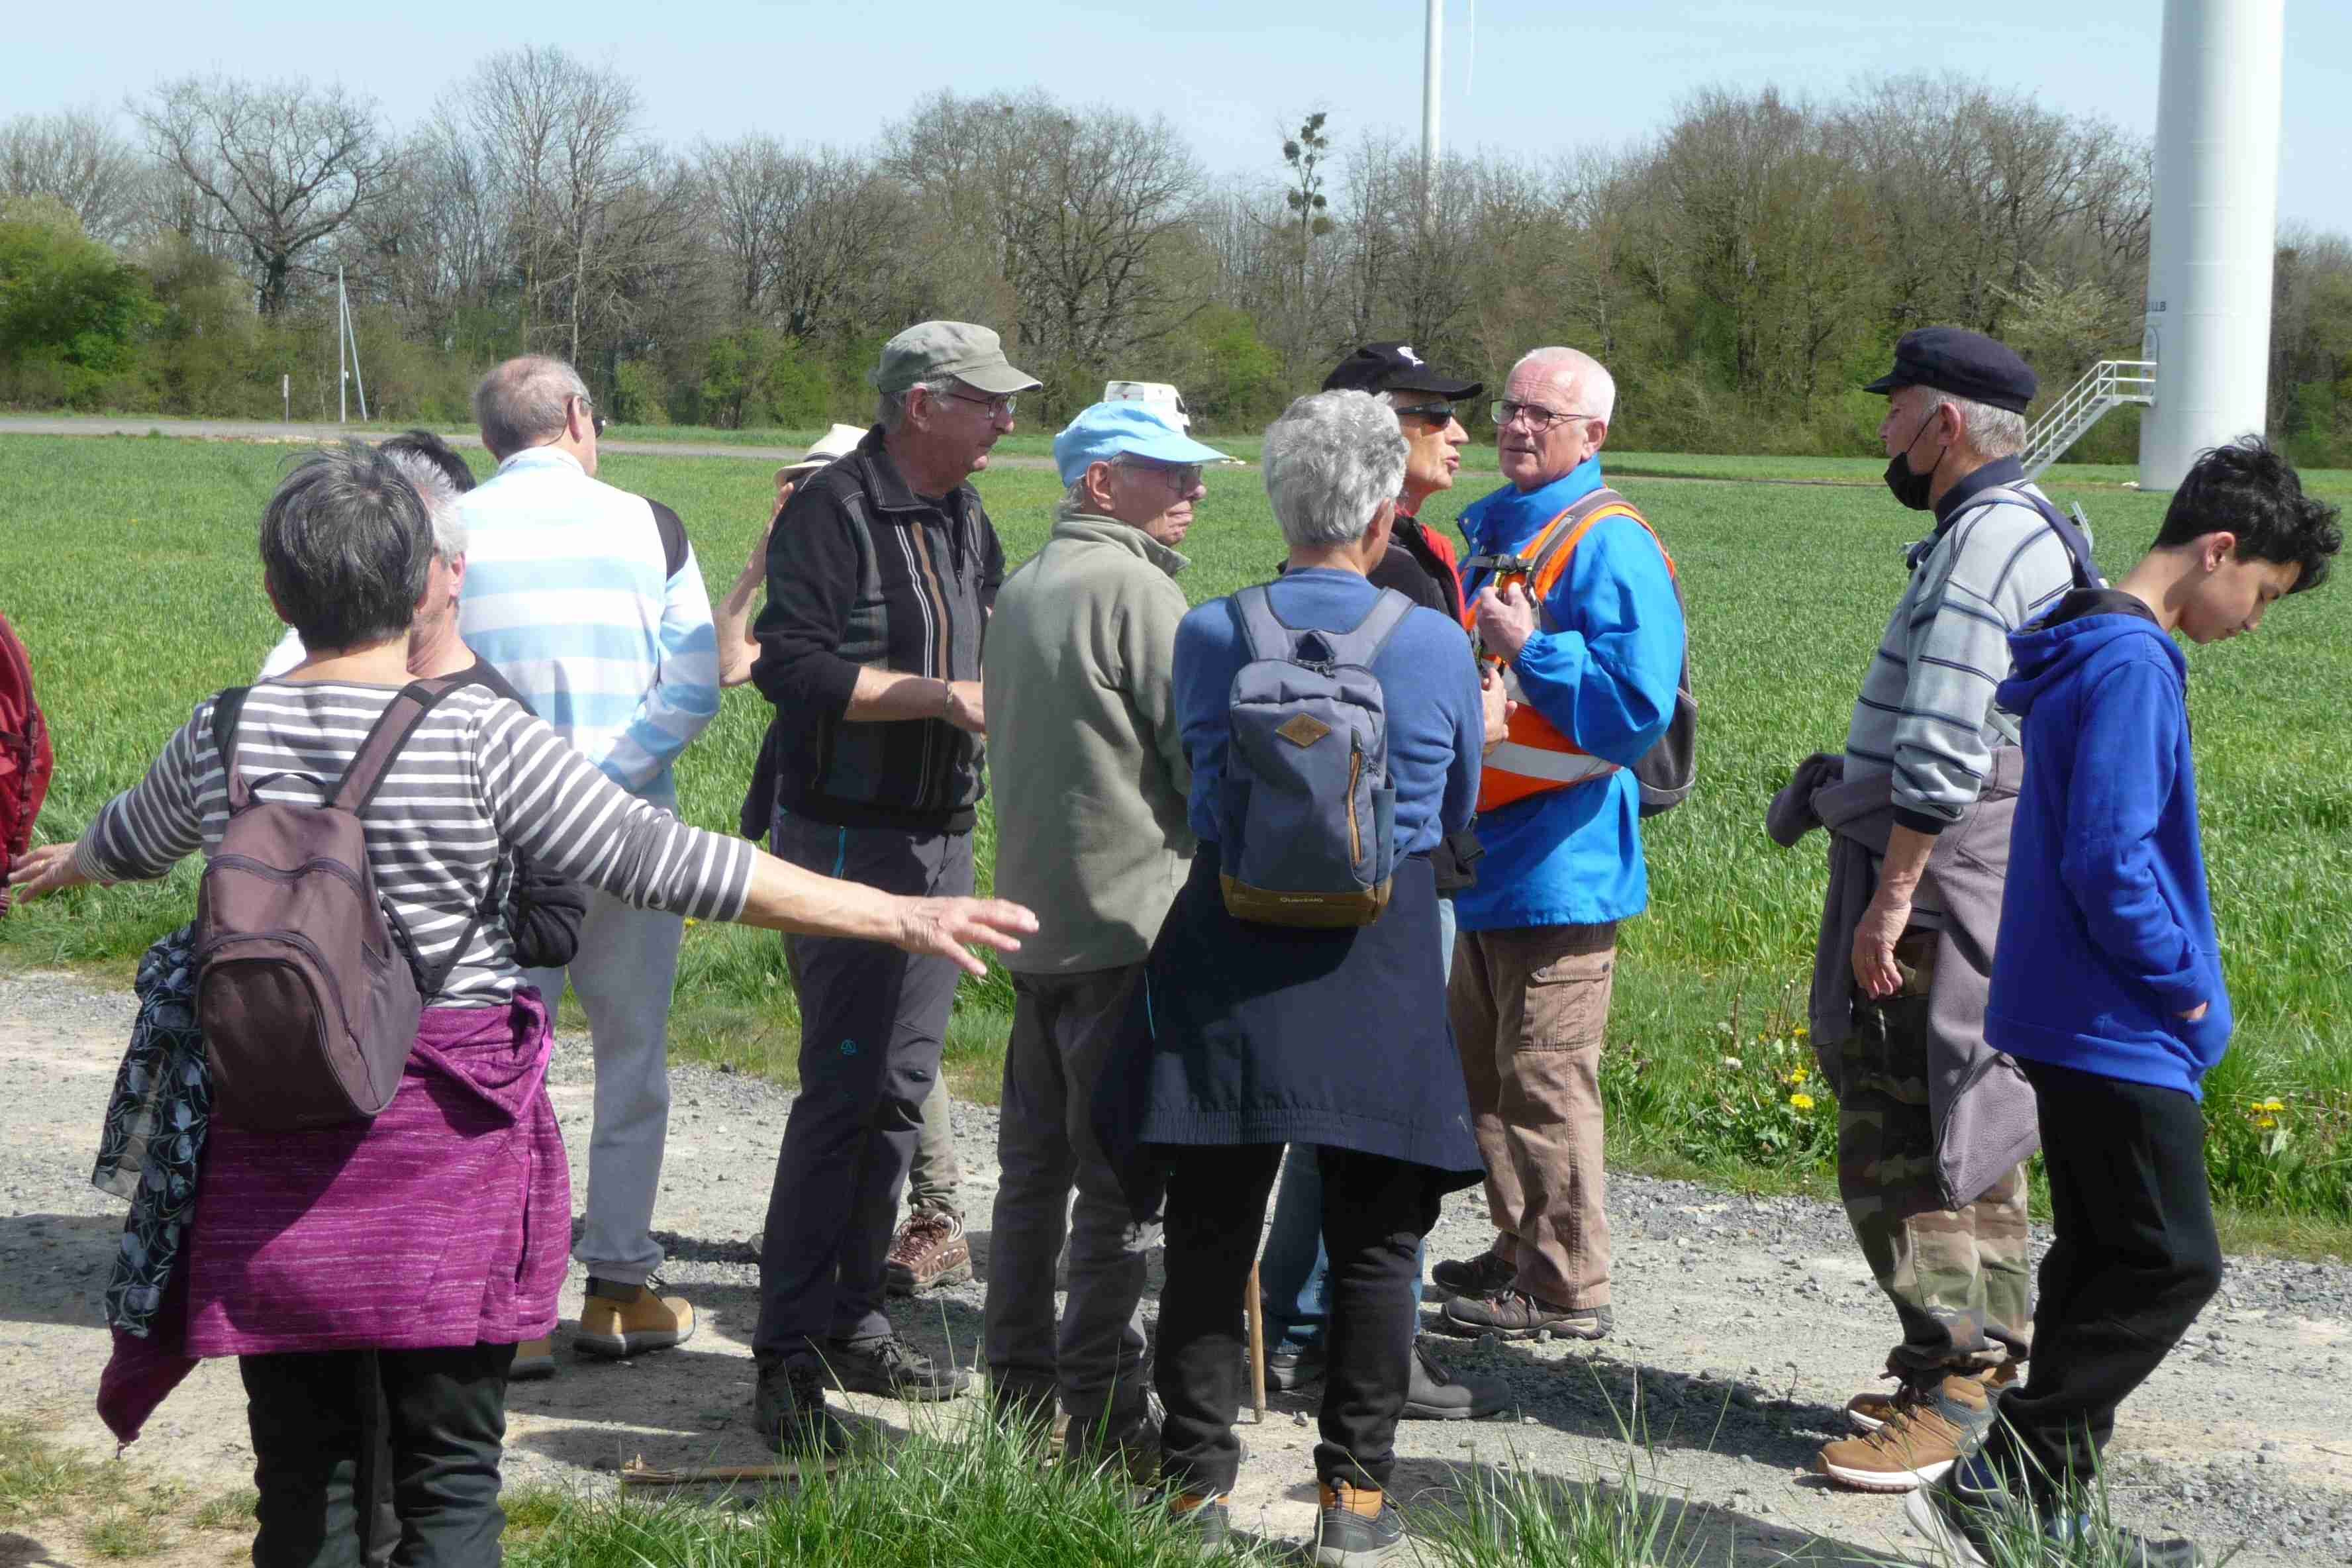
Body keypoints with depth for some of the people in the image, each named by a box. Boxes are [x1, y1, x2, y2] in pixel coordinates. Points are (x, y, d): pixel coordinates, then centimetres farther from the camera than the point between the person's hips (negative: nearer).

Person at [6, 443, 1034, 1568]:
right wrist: (899, 917, -12)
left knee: (303, 1470, 14)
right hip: (446, 1146, -3)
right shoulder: (481, 739, -13)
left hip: (276, 1156, 3)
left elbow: (128, 843, 21)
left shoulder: (222, 739, 0)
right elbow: (659, 861, -15)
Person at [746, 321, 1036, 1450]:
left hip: (941, 838, 9)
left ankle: (852, 1324, 21)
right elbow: (793, 666, -20)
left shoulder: (967, 523, 15)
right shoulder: (833, 512, -12)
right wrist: (942, 695, -21)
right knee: (843, 1085, -11)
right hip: (846, 836, -9)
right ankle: (787, 1356, -6)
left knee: (898, 1089, 11)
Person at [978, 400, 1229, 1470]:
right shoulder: (1134, 588, -13)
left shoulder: (1022, 589, 16)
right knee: (1127, 1177, -5)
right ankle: (1102, 1413, -3)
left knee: (1035, 1159, 16)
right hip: (1131, 913, -9)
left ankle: (1018, 1382, 23)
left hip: (1034, 909, 9)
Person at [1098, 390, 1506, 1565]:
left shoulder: (1209, 635, -4)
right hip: (1380, 974, -1)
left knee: (1209, 1232, 11)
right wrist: (1480, 728, 27)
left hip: (1231, 957, 1)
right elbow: (1453, 814, 7)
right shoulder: (1437, 646, -7)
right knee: (1372, 1242, 10)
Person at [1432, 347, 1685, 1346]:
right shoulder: (1490, 530, 15)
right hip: (1482, 850, 10)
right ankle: (1521, 1251, 31)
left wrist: (1529, 647, -21)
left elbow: (1639, 707, -22)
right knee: (1483, 1067, 18)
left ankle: (1566, 1285, 5)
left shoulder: (1610, 547, -13)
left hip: (1558, 865, -10)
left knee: (1545, 1079, -5)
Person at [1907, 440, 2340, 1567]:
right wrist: (2184, 986, -12)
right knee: (2171, 1266, -5)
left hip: (2079, 1019, 10)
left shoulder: (2092, 648, 13)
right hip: (2118, 1032, -10)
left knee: (2104, 1259, 14)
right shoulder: (2131, 663, -19)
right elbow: (2109, 858, -25)